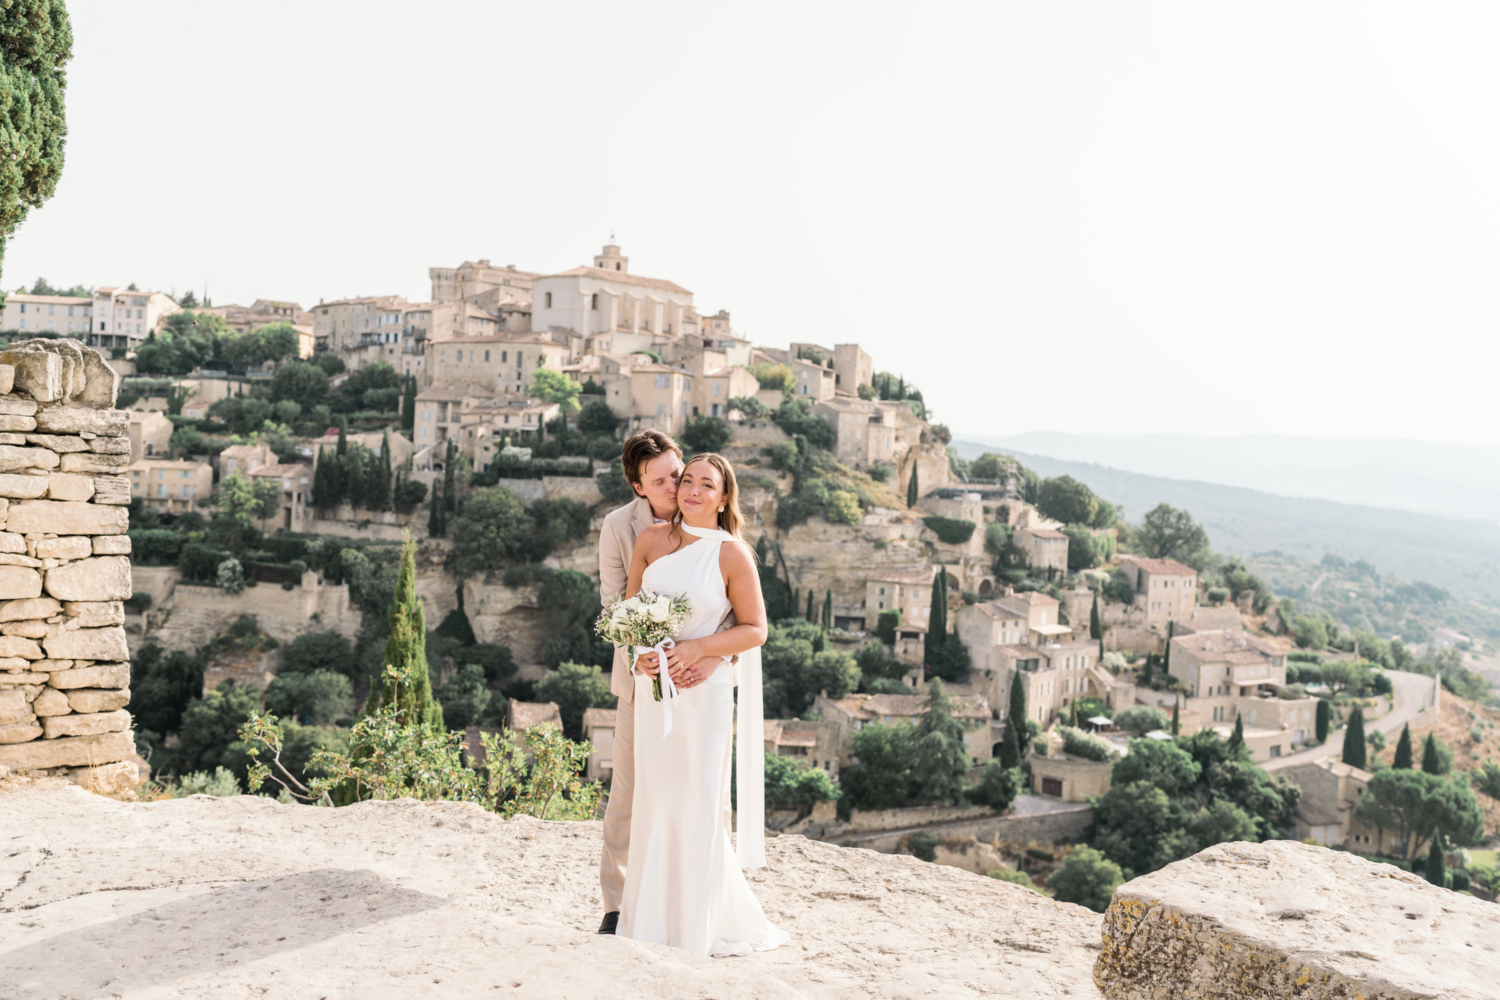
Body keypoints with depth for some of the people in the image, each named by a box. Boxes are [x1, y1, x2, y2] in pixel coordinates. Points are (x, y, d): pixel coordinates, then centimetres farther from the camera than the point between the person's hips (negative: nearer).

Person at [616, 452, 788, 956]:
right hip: (653, 686, 4)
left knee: (699, 801, 1)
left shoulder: (733, 554, -8)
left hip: (705, 690, -4)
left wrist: (698, 648, -16)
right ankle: (653, 918, 22)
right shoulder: (651, 540, 3)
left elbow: (755, 630, -4)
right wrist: (640, 652, -6)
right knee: (654, 797, 9)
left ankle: (705, 925, 16)